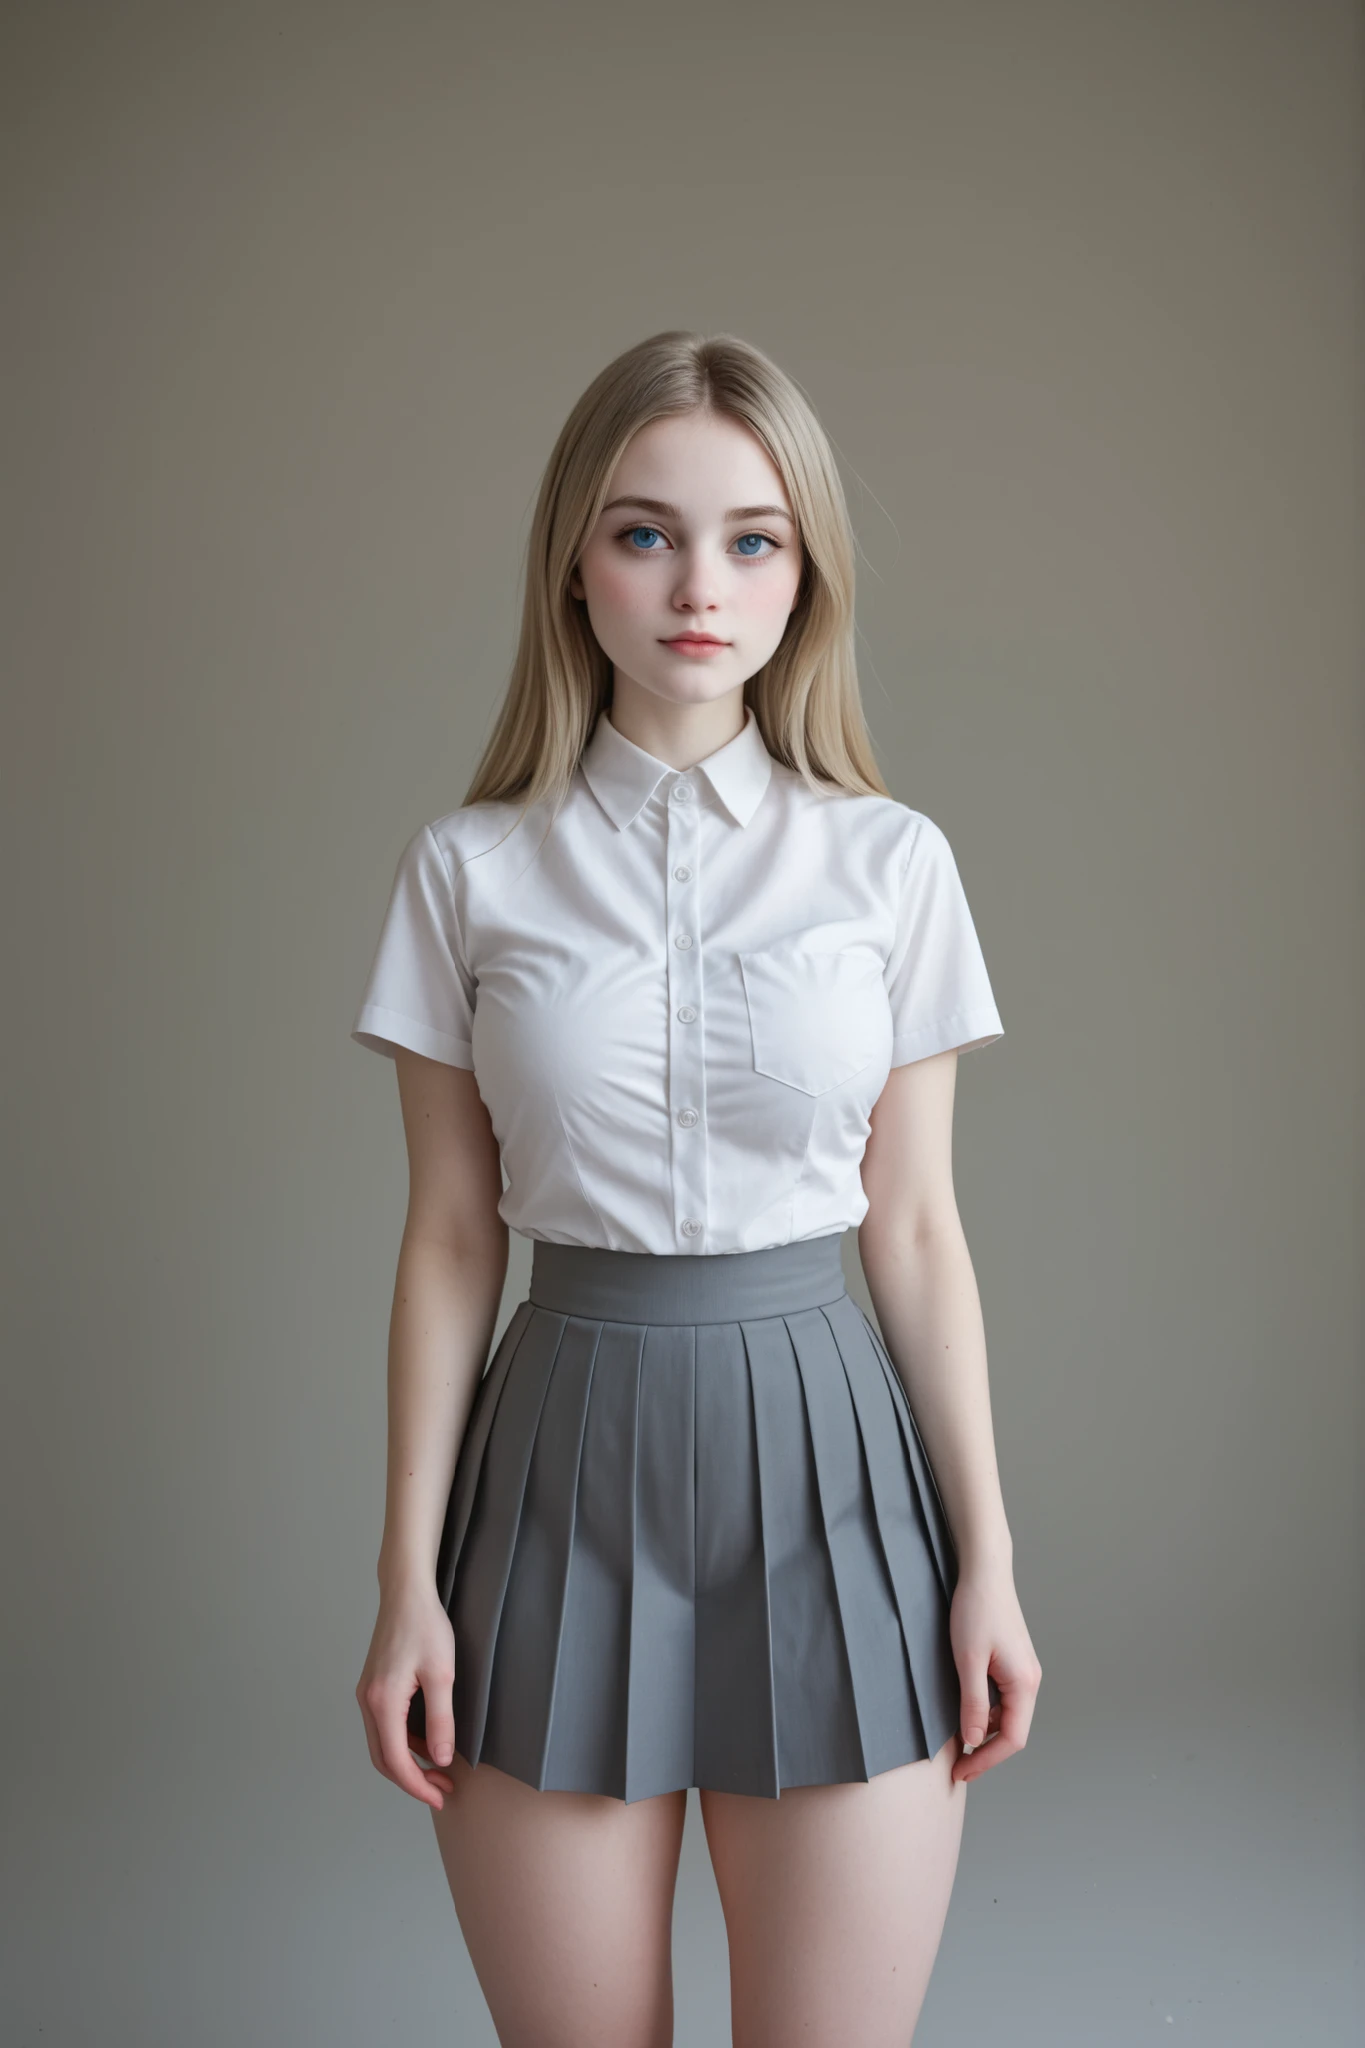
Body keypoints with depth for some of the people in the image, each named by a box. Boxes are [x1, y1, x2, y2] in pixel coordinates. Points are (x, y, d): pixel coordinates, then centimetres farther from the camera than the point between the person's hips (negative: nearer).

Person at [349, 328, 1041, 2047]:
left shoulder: (892, 862, 0)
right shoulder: (470, 871, 0)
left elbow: (916, 1228, 3)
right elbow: (450, 1237, 2)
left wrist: (987, 1561, 3)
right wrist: (408, 1575, 2)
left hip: (825, 1457, 0)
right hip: (563, 1464, 0)